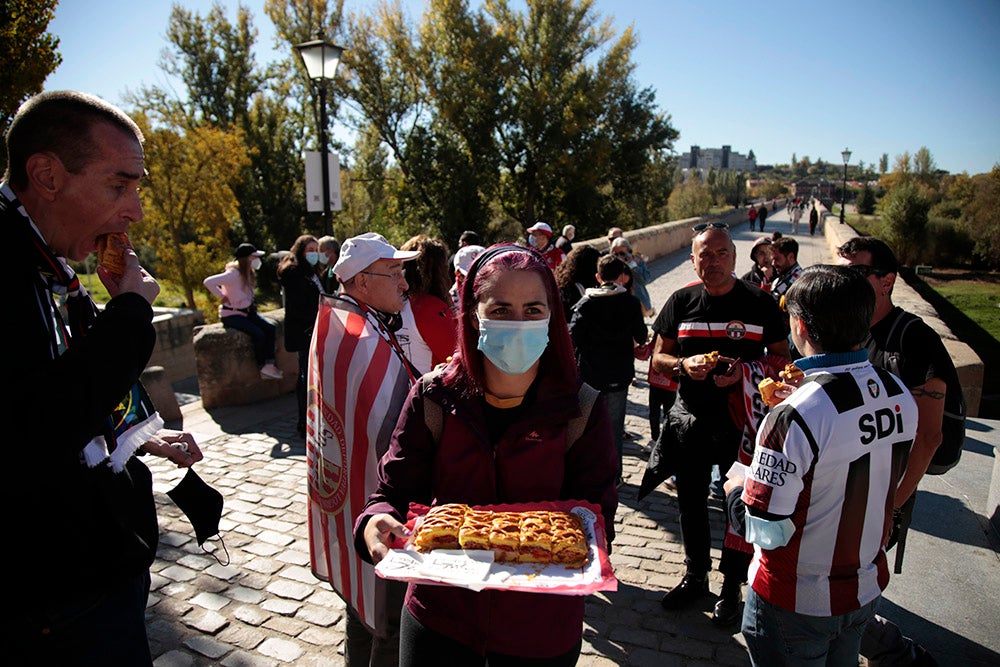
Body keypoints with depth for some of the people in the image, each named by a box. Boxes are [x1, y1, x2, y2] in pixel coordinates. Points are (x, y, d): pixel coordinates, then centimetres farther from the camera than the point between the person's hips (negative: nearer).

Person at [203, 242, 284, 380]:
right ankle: (263, 368, -9)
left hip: (246, 312, 8)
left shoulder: (248, 273, 6)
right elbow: (208, 282, -30)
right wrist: (223, 297, -21)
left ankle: (269, 365, -14)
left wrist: (251, 305, 7)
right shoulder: (233, 274, -21)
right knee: (258, 333, -25)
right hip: (231, 314, -8)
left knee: (271, 327, -12)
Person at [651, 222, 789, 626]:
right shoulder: (681, 301, 1)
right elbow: (658, 358, 5)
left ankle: (732, 586, 30)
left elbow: (782, 359, 2)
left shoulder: (760, 303, -4)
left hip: (741, 421, -2)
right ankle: (695, 576, 36)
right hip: (690, 416, 2)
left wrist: (745, 369, -17)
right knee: (691, 502, 15)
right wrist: (685, 364, -16)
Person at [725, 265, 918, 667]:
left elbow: (766, 531, -26)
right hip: (867, 589, 6)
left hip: (796, 605, -6)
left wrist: (733, 489, -6)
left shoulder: (793, 418, -32)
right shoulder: (901, 395, -9)